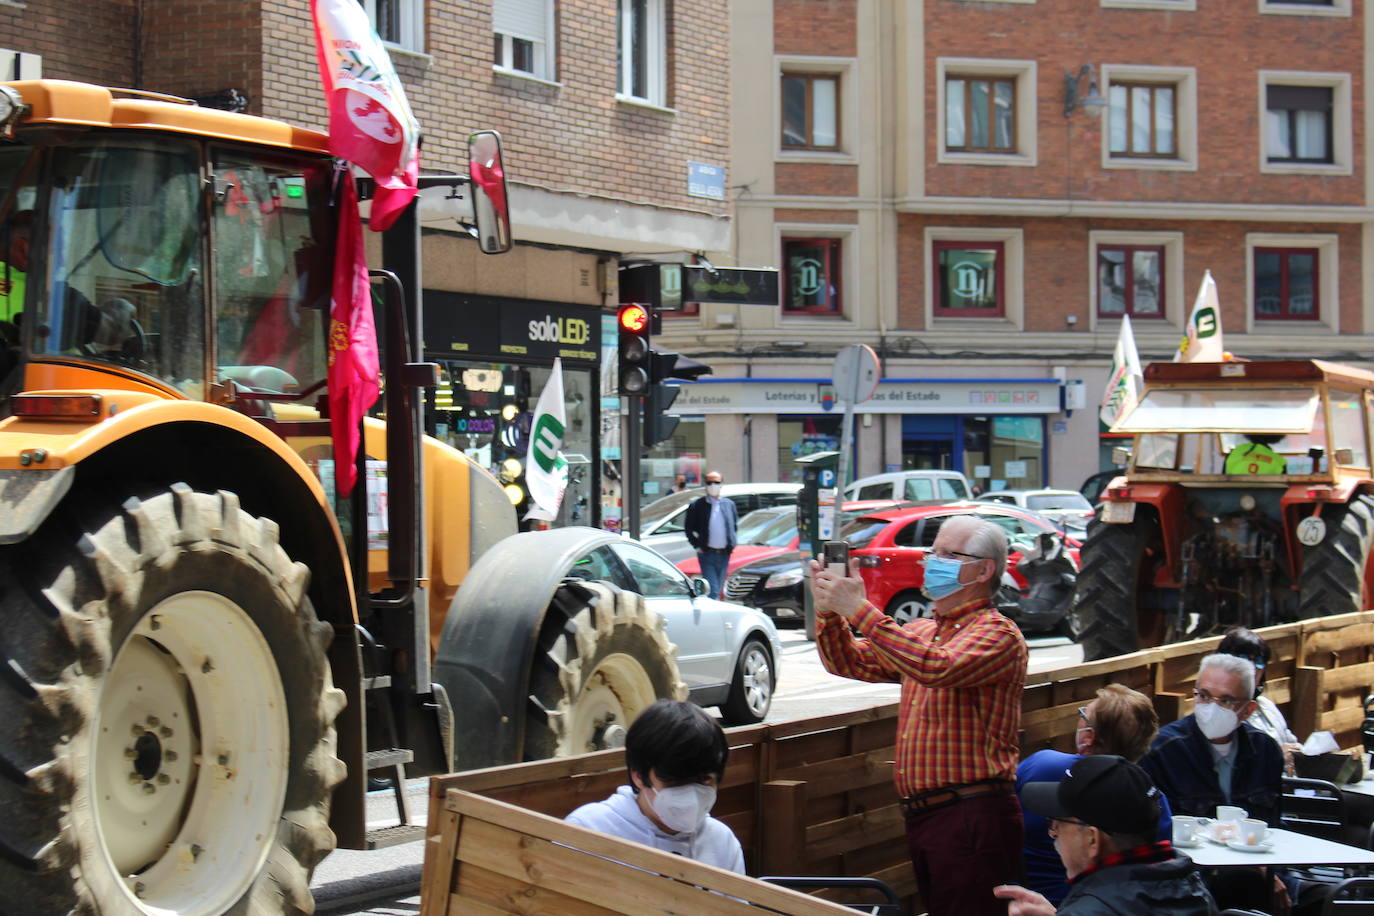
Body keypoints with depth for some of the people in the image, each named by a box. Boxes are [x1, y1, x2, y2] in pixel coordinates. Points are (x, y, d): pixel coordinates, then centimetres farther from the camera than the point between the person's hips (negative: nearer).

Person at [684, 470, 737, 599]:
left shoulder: (729, 504, 10)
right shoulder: (697, 505, -2)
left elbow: (735, 525, 19)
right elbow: (688, 528, 3)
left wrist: (731, 544, 7)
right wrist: (697, 546, -5)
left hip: (724, 554, 4)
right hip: (707, 554, -4)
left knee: (718, 590, 10)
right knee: (712, 591, -12)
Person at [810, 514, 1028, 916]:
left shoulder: (997, 632, -9)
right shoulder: (921, 632, 19)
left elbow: (937, 668, -27)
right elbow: (851, 662, 17)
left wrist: (860, 610, -25)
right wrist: (829, 611, -3)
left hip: (973, 816, -8)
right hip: (921, 814, 8)